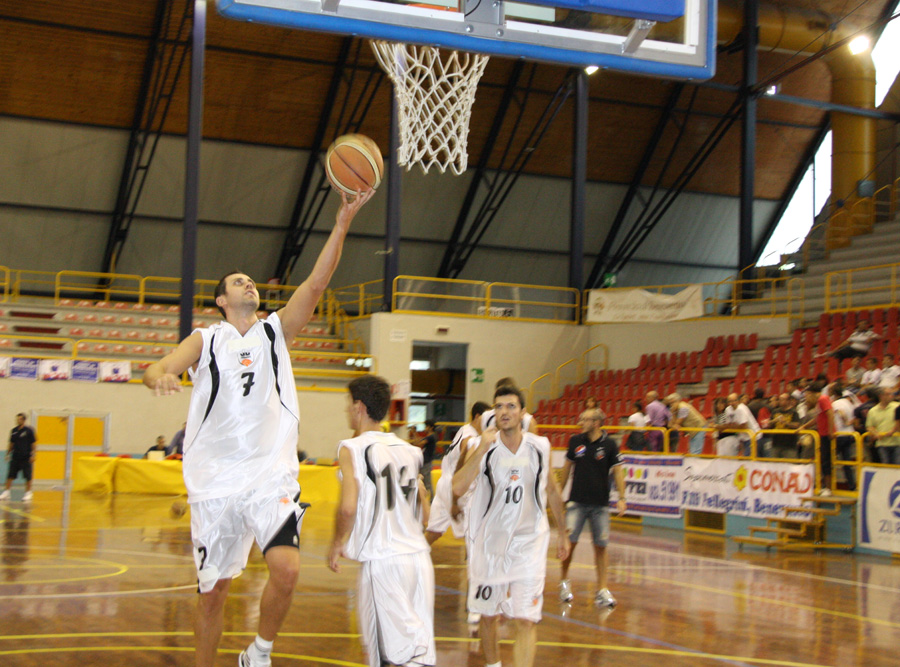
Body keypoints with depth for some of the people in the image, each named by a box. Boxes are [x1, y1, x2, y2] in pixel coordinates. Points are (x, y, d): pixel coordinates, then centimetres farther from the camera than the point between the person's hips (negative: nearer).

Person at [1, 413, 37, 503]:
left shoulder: (29, 430, -4)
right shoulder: (14, 431, 8)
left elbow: (34, 444, -4)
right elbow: (11, 444, 18)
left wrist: (33, 455, -11)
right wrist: (8, 454, 13)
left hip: (26, 458, -4)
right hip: (15, 458, 4)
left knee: (28, 477, 0)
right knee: (10, 476, 0)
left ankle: (28, 493, 11)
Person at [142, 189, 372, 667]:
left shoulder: (276, 330, 10)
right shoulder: (206, 340, 9)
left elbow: (317, 282, -2)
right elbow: (158, 368, -7)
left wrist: (343, 222, -13)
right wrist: (158, 377, -33)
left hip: (272, 474, 0)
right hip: (214, 480, 0)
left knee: (286, 569, -19)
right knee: (213, 591, 6)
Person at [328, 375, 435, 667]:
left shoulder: (352, 448, -5)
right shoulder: (410, 451, 12)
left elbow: (348, 508, -17)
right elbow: (425, 515, 14)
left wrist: (337, 543, 0)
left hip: (382, 561, -6)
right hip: (419, 556, 6)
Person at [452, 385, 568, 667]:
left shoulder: (540, 447, -3)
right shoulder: (484, 448, -9)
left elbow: (551, 490, 13)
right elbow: (458, 487, -24)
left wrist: (562, 532, 18)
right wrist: (482, 448, -30)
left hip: (529, 543, 0)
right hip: (490, 543, 0)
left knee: (527, 620, -10)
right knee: (489, 615, 14)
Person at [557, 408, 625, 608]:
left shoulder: (609, 444, -3)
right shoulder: (575, 441, 3)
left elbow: (618, 471, 0)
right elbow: (567, 466, 15)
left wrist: (621, 498, -9)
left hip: (600, 504, -1)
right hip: (577, 501, 1)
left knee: (601, 546, 2)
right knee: (569, 541, -7)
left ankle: (602, 590, 9)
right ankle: (564, 581, 13)